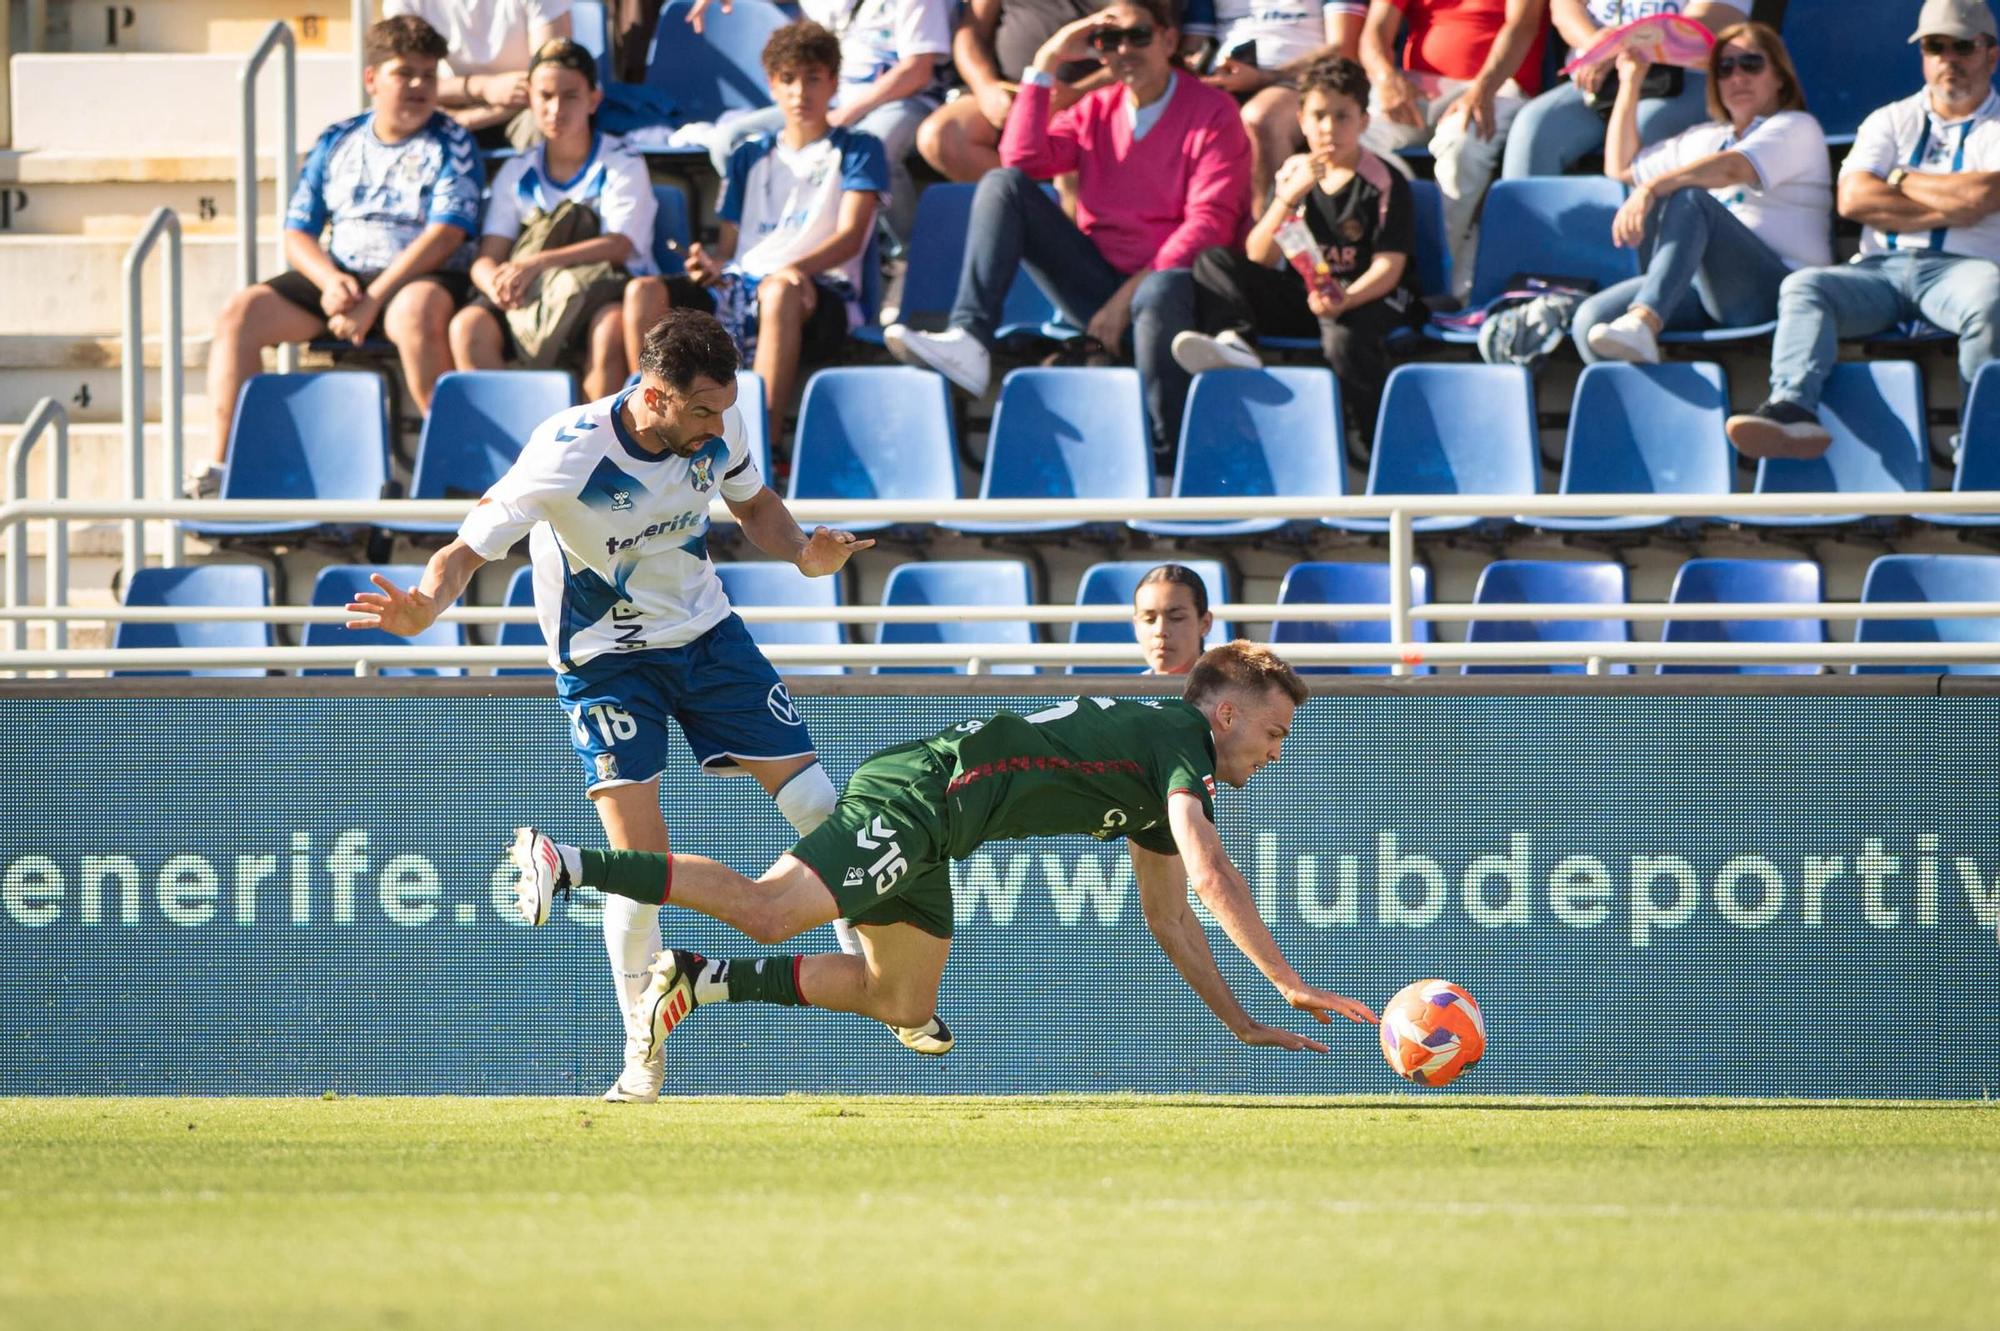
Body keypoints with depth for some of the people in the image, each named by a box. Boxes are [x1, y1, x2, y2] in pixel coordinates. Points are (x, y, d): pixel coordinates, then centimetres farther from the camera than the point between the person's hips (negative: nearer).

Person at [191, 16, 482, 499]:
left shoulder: (451, 145, 2)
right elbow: (298, 235, 14)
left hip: (416, 279, -5)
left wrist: (373, 300, -19)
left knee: (416, 310, -41)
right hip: (339, 278, 5)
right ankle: (224, 463, -18)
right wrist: (330, 281, -9)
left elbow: (445, 234, -11)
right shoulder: (338, 142, 15)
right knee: (242, 310, -14)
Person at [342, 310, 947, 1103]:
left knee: (819, 810, 0)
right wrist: (422, 609, -51)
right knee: (640, 859, -16)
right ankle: (643, 1056, 2)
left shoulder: (717, 425, -14)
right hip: (604, 655, -4)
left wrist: (803, 553, -13)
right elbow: (467, 548, -29)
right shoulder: (568, 454, -30)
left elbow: (753, 502, 8)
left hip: (705, 632, 5)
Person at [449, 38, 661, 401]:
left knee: (609, 327, -40)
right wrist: (497, 284, -20)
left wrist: (539, 262, -23)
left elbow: (619, 246, -10)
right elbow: (487, 257, 7)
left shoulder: (621, 165, 5)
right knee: (468, 326, -27)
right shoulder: (516, 174, 17)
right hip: (531, 301, 3)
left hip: (600, 289, -3)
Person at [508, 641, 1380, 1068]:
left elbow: (1169, 917, 30)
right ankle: (570, 866, -22)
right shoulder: (1178, 740, -6)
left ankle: (705, 980, 7)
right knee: (767, 910, -22)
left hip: (922, 828, 10)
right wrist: (1287, 982, -17)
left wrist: (1240, 1023, 26)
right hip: (916, 797, -10)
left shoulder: (1155, 752, 23)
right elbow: (1212, 874, -20)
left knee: (902, 1003, 11)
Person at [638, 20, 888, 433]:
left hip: (819, 294, -5)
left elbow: (850, 235, -3)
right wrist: (711, 261, -5)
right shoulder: (750, 158, 26)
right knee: (645, 292, -23)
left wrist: (796, 267, -24)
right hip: (740, 285, 5)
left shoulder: (857, 150, 12)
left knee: (780, 290, -43)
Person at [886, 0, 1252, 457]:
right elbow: (1022, 160, 1)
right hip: (1100, 280, 5)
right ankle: (968, 340, -31)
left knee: (1158, 296, -43)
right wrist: (1045, 65, -2)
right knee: (1002, 184, -10)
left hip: (1166, 276, -5)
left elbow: (1209, 222, -10)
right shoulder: (1096, 110, 16)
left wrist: (1130, 294, -17)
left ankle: (1165, 450, -30)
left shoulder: (1212, 113, 0)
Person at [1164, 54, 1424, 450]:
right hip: (1302, 297, 5)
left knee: (1345, 340, -41)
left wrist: (1345, 299, -33)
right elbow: (1258, 259, -2)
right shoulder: (1293, 175, 7)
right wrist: (1291, 195, -16)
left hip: (1366, 298, -5)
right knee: (1214, 262, -9)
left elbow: (1388, 266, -13)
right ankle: (1233, 343, -38)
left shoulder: (1385, 184, -5)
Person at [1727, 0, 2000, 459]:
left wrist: (1902, 181, 6)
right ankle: (1792, 409, -51)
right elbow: (1853, 199, 6)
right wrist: (1950, 208, 0)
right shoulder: (1892, 121, 23)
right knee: (1803, 286, -27)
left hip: (1961, 266, -3)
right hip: (1881, 267, 3)